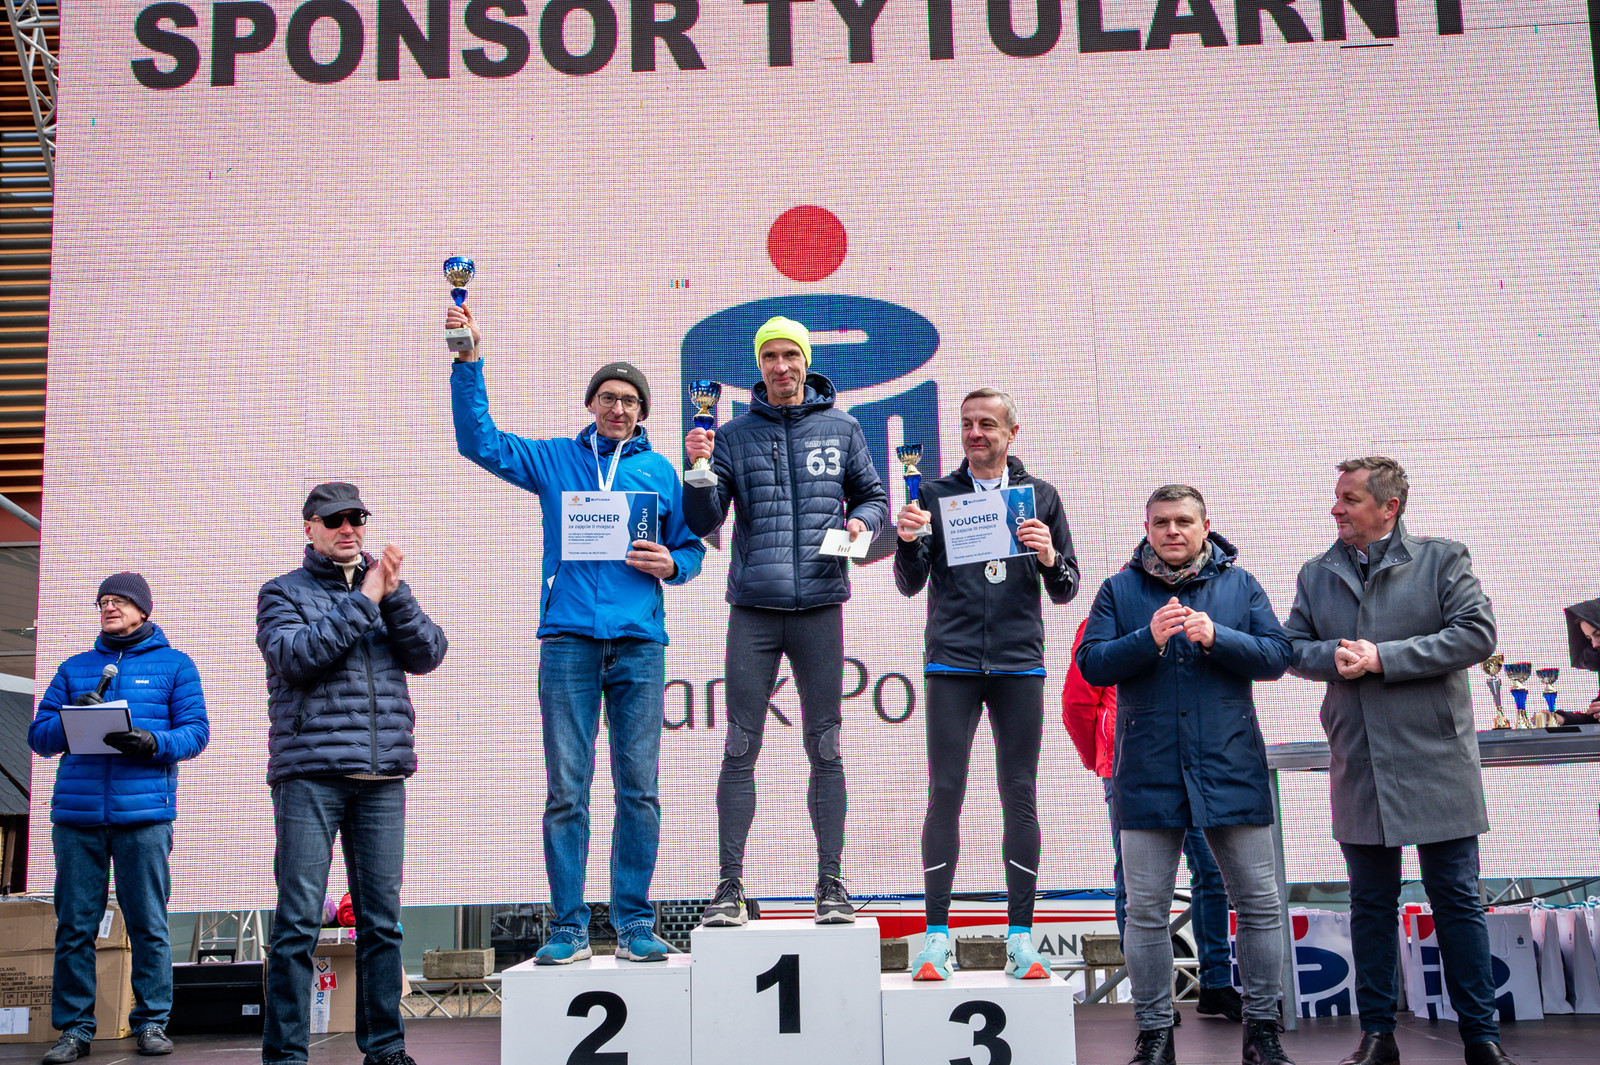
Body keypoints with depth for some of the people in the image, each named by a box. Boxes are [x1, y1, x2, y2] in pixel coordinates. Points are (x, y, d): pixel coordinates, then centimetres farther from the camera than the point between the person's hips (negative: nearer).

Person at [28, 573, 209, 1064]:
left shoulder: (175, 664, 12)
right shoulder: (74, 668, 19)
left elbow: (195, 731, 3)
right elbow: (39, 734, 14)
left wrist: (154, 743, -16)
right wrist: (69, 721, -7)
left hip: (144, 813, -2)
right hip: (76, 813, 2)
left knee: (148, 924, 0)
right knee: (74, 925, 2)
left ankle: (152, 1022, 8)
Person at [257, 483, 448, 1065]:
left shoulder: (387, 590, 18)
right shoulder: (283, 592, 8)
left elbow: (428, 654, 4)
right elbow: (294, 656, -11)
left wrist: (394, 595, -9)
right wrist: (363, 600, -12)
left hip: (382, 776, 4)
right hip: (308, 775, -3)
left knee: (382, 918, 6)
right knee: (299, 919, -5)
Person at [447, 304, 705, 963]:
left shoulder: (660, 471, 17)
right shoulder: (555, 459, 15)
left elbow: (692, 546, 20)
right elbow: (478, 440, 7)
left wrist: (671, 565, -2)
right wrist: (468, 362, -1)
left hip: (639, 641, 1)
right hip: (569, 636, 0)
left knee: (639, 787, -1)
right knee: (566, 789, -2)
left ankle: (634, 923, 7)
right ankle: (569, 928, 4)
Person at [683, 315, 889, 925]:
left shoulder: (840, 429, 11)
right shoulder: (735, 435, 9)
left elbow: (873, 496, 17)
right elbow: (704, 523, 5)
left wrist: (863, 521, -4)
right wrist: (698, 471, -12)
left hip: (819, 606, 0)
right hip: (754, 607, 0)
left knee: (825, 748, 4)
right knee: (740, 749, -1)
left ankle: (830, 885, 10)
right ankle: (730, 886, 5)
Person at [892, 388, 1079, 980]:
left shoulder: (1040, 495, 10)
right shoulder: (935, 495, 9)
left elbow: (1065, 592, 8)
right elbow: (911, 585, 6)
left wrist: (1049, 557, -12)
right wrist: (908, 543, -13)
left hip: (1020, 664, 1)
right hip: (951, 664, 0)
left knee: (1020, 797, 2)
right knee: (944, 793, -3)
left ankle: (1021, 937, 9)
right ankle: (937, 936, 3)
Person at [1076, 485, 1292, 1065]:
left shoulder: (1240, 585, 8)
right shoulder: (1118, 591, 6)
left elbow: (1276, 657, 0)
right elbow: (1092, 665, -2)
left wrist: (1216, 637, -16)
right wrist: (1149, 638, -17)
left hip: (1231, 770, 1)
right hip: (1148, 774, 0)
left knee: (1259, 904, 5)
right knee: (1146, 911, 4)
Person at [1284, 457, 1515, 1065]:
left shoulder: (1441, 559, 0)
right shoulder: (1317, 575, 11)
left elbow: (1476, 634, -9)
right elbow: (1292, 647, 12)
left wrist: (1382, 658, -14)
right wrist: (1333, 657, -11)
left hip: (1435, 762, -3)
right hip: (1358, 763, 3)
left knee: (1456, 899, 3)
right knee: (1371, 904, 10)